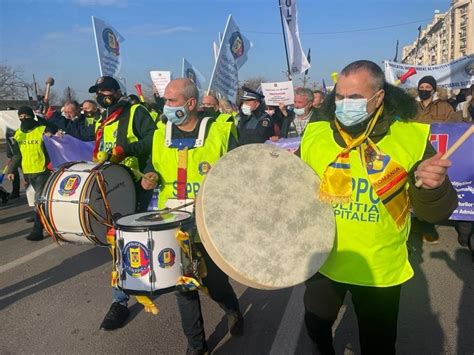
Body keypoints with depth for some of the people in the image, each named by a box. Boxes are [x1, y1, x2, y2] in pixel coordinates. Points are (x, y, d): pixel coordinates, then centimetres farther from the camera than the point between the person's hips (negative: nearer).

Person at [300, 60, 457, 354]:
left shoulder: (412, 137, -14)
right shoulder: (314, 136, -8)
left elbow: (437, 212, -12)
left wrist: (432, 188, -33)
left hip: (381, 270, -2)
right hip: (323, 261, 2)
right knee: (316, 327, 24)